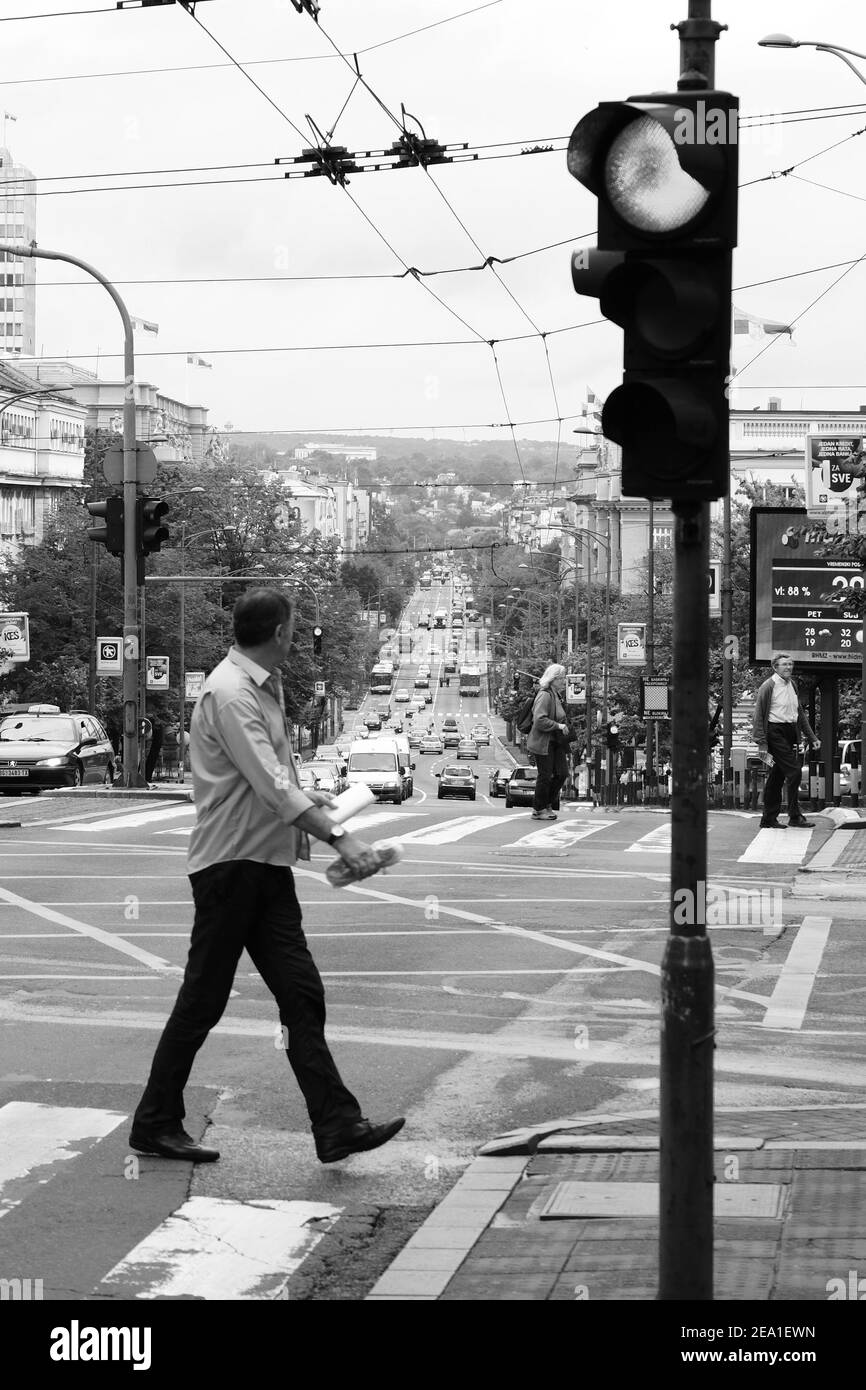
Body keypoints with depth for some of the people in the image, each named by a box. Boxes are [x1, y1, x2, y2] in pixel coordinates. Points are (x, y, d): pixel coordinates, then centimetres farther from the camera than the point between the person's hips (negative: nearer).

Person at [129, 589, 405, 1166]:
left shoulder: (267, 686, 13)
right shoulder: (229, 692, -18)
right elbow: (271, 786, -26)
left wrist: (302, 798, 29)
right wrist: (338, 835, -29)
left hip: (268, 865, 9)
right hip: (230, 864, -9)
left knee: (302, 994, 3)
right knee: (203, 1000, 1)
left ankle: (338, 1125, 2)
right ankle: (156, 1124, 14)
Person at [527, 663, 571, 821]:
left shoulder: (557, 695, 14)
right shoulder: (545, 696, -17)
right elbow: (539, 720, -25)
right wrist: (558, 726, -24)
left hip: (556, 742, 9)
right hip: (543, 743, -9)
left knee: (561, 773, 5)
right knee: (545, 776, -4)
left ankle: (547, 805, 18)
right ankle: (538, 810, 8)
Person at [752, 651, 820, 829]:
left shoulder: (792, 685, 15)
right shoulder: (768, 687, -8)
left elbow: (800, 713, 22)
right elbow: (759, 716, -10)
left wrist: (812, 737, 17)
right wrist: (762, 743, -16)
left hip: (791, 733, 8)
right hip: (775, 733, -8)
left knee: (777, 777, 10)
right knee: (794, 771, -13)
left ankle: (769, 819, 15)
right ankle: (795, 816, -6)